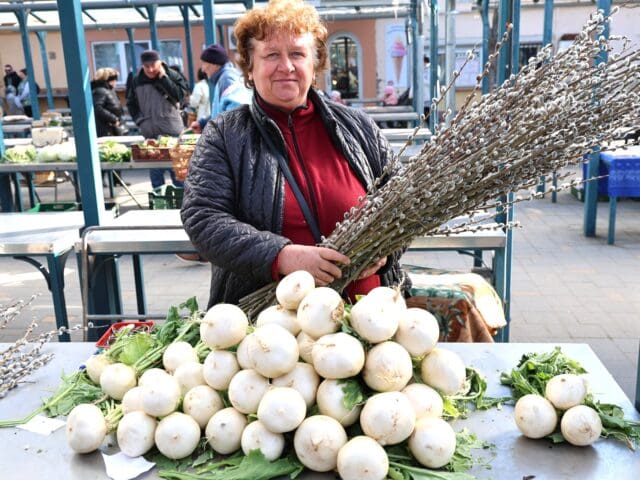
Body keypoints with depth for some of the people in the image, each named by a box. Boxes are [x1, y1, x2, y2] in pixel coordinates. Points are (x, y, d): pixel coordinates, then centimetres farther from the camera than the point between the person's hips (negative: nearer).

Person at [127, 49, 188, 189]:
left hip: (172, 131, -3)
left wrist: (163, 77, -17)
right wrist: (139, 120, 2)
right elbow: (131, 103, 15)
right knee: (155, 170, 9)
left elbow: (179, 95, -18)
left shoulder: (172, 75, -4)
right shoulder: (137, 80, 5)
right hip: (150, 132, 3)